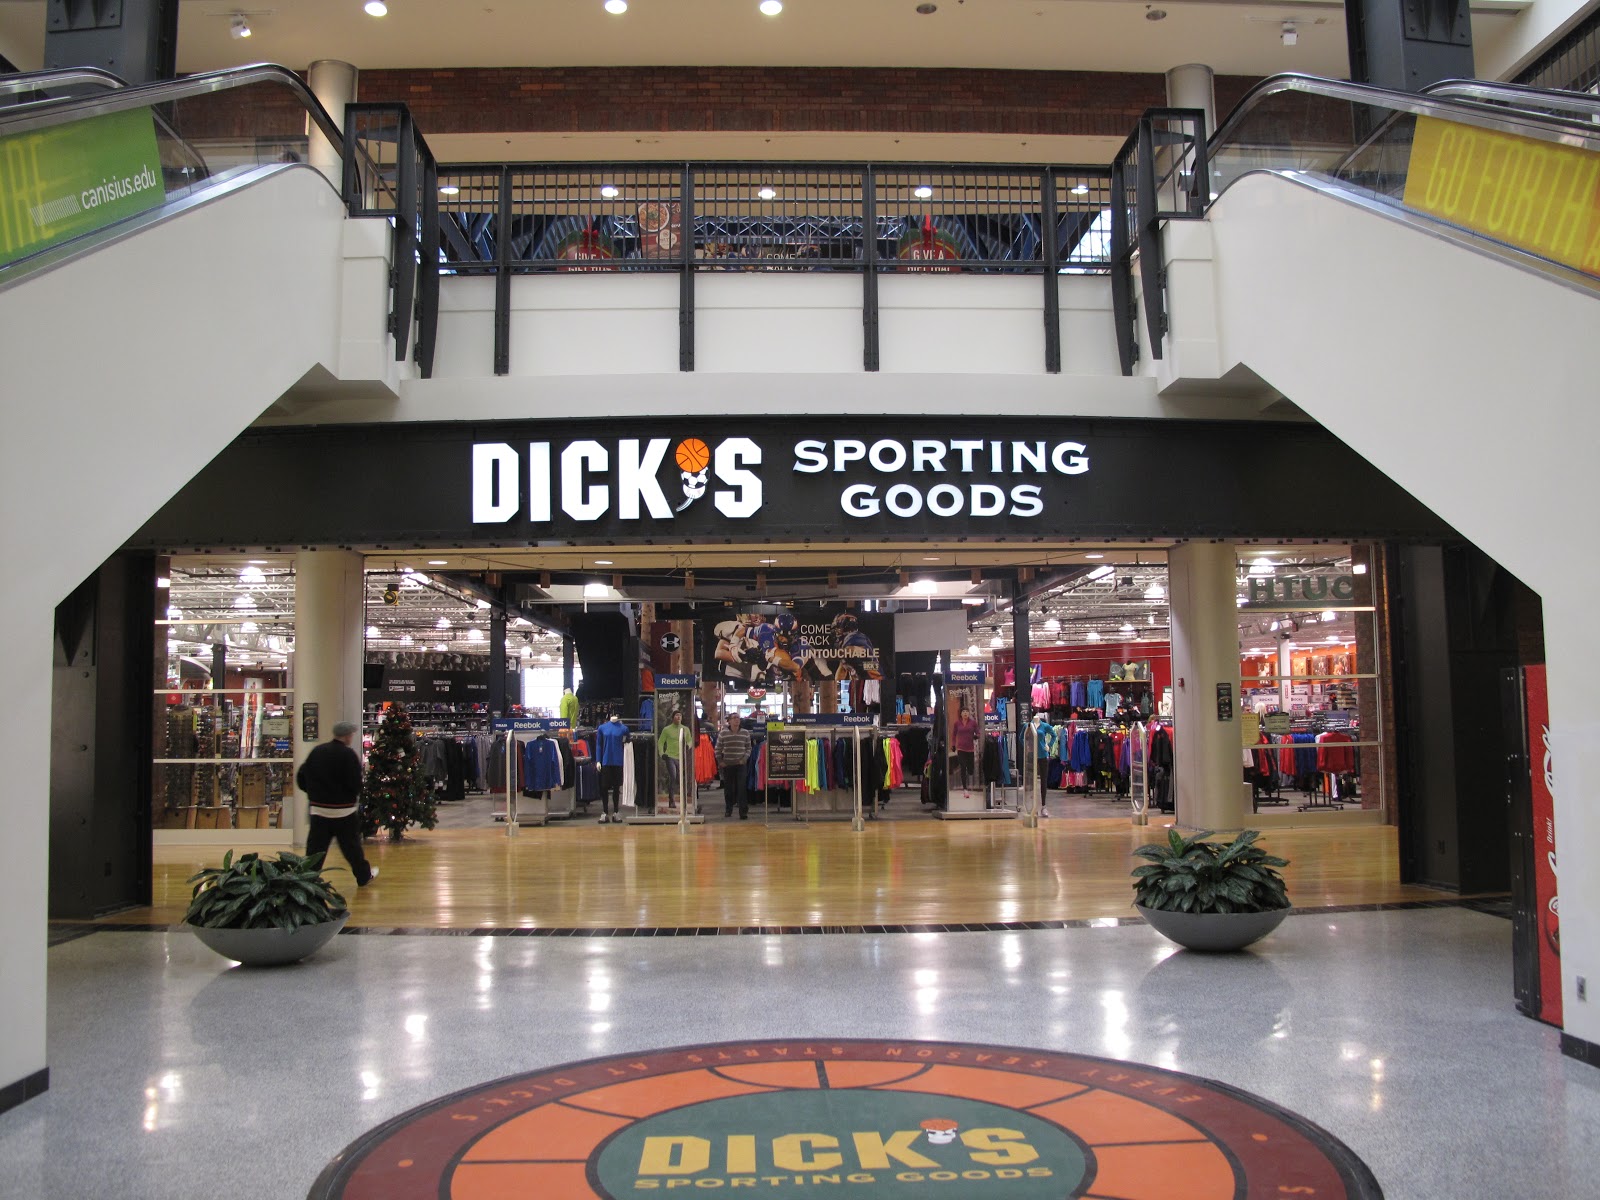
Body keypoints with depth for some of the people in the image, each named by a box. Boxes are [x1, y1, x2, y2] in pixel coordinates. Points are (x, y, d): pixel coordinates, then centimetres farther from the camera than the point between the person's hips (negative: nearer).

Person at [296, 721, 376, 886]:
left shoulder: (316, 751, 3)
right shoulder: (348, 755, -14)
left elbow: (301, 776, 7)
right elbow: (355, 784, -16)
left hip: (319, 809, 4)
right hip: (343, 809, -4)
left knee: (315, 848, 4)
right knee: (351, 846, 12)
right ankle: (364, 876, 27)